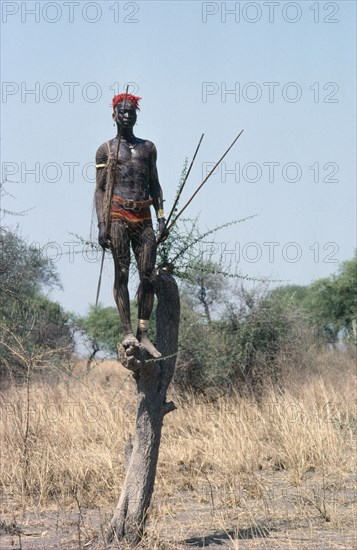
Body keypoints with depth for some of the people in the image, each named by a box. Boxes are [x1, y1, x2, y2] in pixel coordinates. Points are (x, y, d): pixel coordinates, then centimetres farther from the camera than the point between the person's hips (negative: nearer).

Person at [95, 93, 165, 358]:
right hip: (118, 214, -3)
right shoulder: (106, 149, 7)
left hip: (143, 216, 3)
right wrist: (102, 224, -7)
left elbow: (154, 184, 18)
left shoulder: (148, 147, 17)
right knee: (122, 273, -5)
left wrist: (161, 216, 5)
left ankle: (143, 333, 1)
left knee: (149, 276, -3)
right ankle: (127, 332, -5)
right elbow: (100, 189, 3)